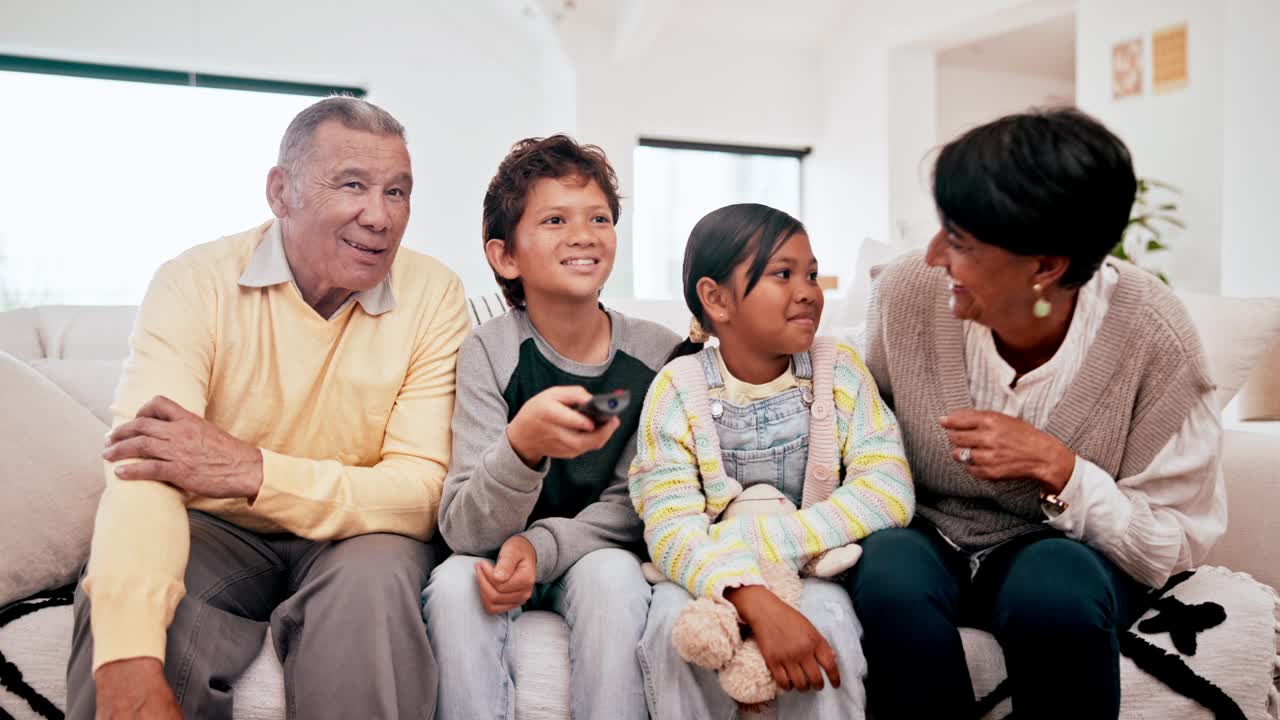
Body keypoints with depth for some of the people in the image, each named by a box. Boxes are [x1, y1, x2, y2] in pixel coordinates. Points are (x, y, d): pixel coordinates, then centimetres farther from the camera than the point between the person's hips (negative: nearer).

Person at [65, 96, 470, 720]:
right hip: (218, 532, 0)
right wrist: (131, 668, -43)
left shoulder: (434, 295, -12)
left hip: (355, 534, 1)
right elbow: (143, 467, -27)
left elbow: (424, 490, -18)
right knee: (116, 606, -29)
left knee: (373, 578, -32)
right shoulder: (194, 283, -13)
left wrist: (251, 471, -32)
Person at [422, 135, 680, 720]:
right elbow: (463, 530, -23)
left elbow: (633, 507, -6)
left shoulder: (660, 355, -13)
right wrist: (522, 445, -45)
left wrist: (541, 545, -24)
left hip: (596, 554, 1)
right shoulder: (488, 353, -16)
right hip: (500, 558, 0)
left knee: (612, 574, -31)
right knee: (455, 583, -30)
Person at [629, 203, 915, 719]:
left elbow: (888, 493, -16)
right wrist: (757, 602, -38)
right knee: (674, 618, -29)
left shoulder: (840, 370, -5)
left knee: (826, 618, -30)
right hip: (713, 579, 0)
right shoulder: (678, 388, -10)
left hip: (814, 570, 0)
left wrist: (757, 542, -26)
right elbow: (671, 528, -20)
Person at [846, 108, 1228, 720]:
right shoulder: (907, 290, -14)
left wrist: (1056, 466, -26)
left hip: (1065, 553, -1)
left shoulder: (1151, 336, -18)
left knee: (1055, 587, -35)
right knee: (889, 573, -32)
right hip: (926, 536, 1)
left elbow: (1175, 544, -10)